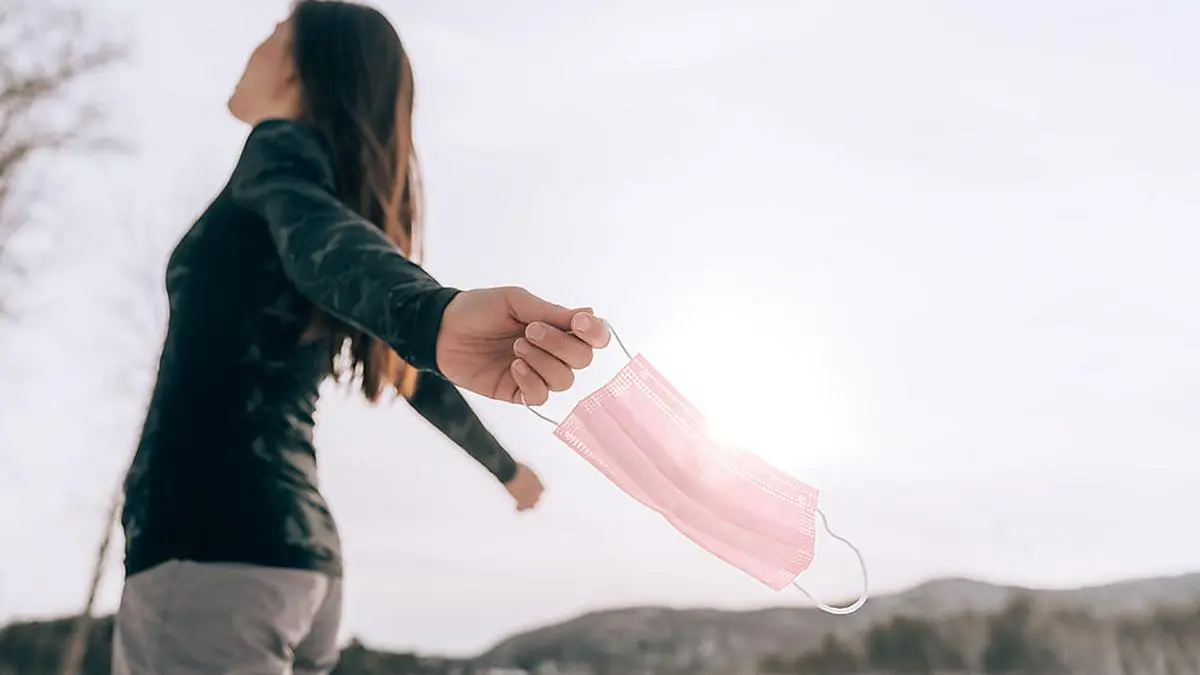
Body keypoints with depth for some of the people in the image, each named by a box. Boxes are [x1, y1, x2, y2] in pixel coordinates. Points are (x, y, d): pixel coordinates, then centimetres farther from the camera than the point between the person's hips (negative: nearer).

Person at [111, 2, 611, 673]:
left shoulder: (284, 146, 1)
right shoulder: (342, 187, 24)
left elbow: (322, 239, -23)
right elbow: (413, 376, 31)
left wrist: (436, 313, -46)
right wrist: (504, 464, 45)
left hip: (207, 549, -9)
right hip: (300, 557, 9)